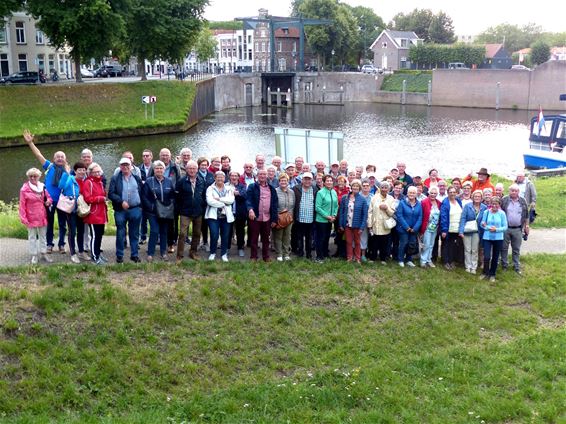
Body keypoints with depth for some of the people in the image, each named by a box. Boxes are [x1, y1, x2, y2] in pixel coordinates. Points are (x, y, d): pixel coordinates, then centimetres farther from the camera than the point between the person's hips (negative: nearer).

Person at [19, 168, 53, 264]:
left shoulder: (42, 187, 3)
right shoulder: (24, 189, -10)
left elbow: (48, 197, 16)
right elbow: (22, 205, -10)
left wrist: (48, 201, -9)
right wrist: (23, 218, -14)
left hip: (42, 216, 4)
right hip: (31, 218, -4)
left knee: (43, 236, 14)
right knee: (32, 237, 7)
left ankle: (44, 253, 24)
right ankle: (34, 255, 15)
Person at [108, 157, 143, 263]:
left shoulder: (137, 178, 10)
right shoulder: (115, 179, 1)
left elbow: (142, 193, 12)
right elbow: (111, 194, -6)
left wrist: (141, 206, 2)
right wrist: (121, 201, -18)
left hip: (135, 210, 2)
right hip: (120, 210, -2)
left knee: (134, 234, 8)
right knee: (120, 234, 5)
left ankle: (134, 255, 17)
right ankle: (119, 256, 14)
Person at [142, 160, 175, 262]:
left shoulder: (169, 182, 5)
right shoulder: (149, 181, -4)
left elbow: (173, 196, 9)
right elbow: (144, 196, -7)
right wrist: (150, 207, -15)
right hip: (153, 212, -3)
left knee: (164, 232, 10)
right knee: (154, 232, -8)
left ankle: (163, 252, 21)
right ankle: (150, 253, 2)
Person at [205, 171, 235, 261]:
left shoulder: (229, 189, 10)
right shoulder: (210, 188, 3)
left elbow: (231, 200, -7)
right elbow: (209, 201, -13)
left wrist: (219, 199, -14)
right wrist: (223, 204, -12)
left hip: (226, 215, 3)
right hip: (214, 215, -2)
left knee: (225, 236, 5)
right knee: (214, 235, -10)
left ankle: (224, 254, 19)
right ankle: (212, 253, 10)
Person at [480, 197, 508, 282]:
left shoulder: (502, 213, -5)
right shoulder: (486, 212, -3)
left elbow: (505, 227, -3)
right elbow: (482, 224, 1)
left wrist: (497, 229, -18)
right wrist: (489, 228, -17)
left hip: (498, 238, 0)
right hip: (487, 237, 0)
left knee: (495, 257, 10)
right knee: (486, 257, -8)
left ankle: (492, 274, 27)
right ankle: (485, 272, 16)